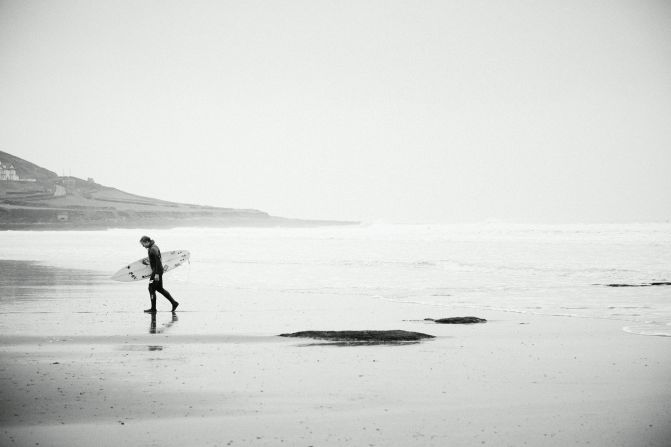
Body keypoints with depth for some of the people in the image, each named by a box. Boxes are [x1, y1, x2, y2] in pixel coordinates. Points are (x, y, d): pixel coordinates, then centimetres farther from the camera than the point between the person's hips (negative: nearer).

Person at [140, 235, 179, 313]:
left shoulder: (153, 249, -20)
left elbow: (158, 261, -24)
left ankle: (153, 309, 2)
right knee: (159, 289, 16)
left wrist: (157, 274, -25)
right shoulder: (151, 248, 12)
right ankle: (174, 303, 19)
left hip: (157, 271, -10)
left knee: (151, 289, -4)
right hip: (156, 271, 10)